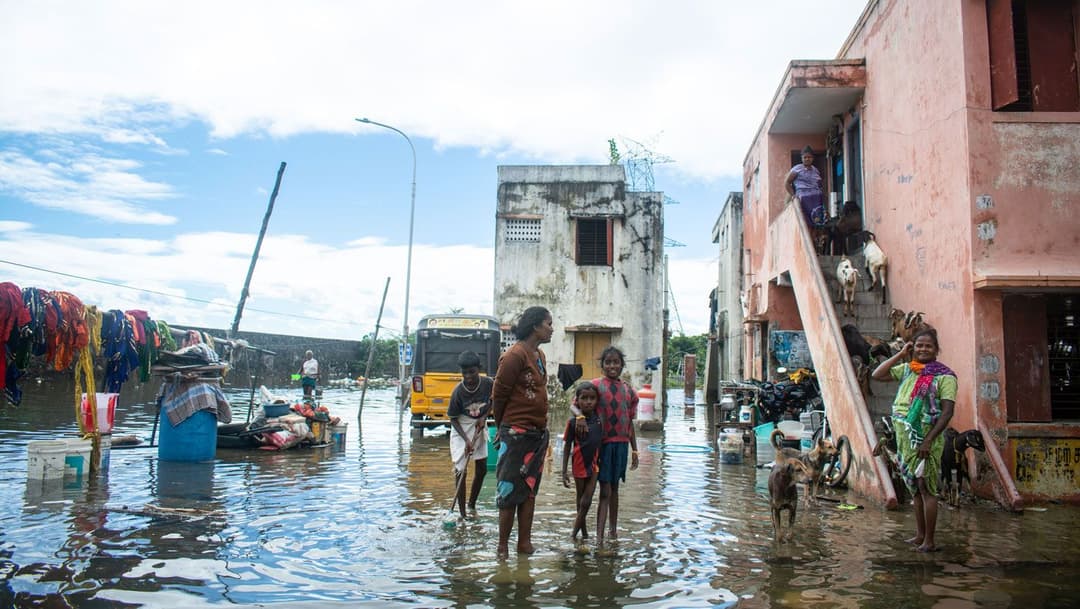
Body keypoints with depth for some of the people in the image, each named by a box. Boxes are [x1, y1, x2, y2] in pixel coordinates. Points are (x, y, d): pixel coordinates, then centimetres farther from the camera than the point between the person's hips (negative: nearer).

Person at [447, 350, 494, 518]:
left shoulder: (488, 383, -18)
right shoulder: (458, 391, -25)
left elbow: (493, 400, 4)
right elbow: (453, 419, -15)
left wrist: (484, 417, -11)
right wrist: (466, 439, -23)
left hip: (480, 427, 4)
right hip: (462, 429, -4)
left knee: (482, 469, 10)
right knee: (460, 470, -6)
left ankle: (472, 505, 28)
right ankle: (462, 514, 2)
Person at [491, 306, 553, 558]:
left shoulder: (540, 355, 12)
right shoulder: (515, 355, -15)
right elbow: (498, 395, -10)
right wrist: (503, 427, 2)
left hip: (539, 433, 9)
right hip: (516, 434, -8)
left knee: (529, 490, 12)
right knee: (510, 491, 0)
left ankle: (524, 542, 20)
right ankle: (502, 546, 10)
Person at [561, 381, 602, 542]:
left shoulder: (599, 419, -5)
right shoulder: (573, 421, -12)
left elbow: (600, 442, 8)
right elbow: (567, 447, -6)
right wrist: (564, 471, -7)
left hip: (594, 465, 2)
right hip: (579, 465, -2)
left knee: (586, 501, -1)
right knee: (580, 499, 13)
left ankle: (575, 530, 16)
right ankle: (584, 531, 28)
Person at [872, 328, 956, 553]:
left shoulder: (944, 376, -7)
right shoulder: (907, 370, 11)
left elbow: (947, 412, -13)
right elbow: (877, 375, 7)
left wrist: (929, 440, -20)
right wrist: (900, 355, 4)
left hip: (925, 439, -6)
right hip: (905, 438, 7)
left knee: (926, 488, -3)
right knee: (914, 488, 14)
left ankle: (929, 541, 4)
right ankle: (920, 535, 25)